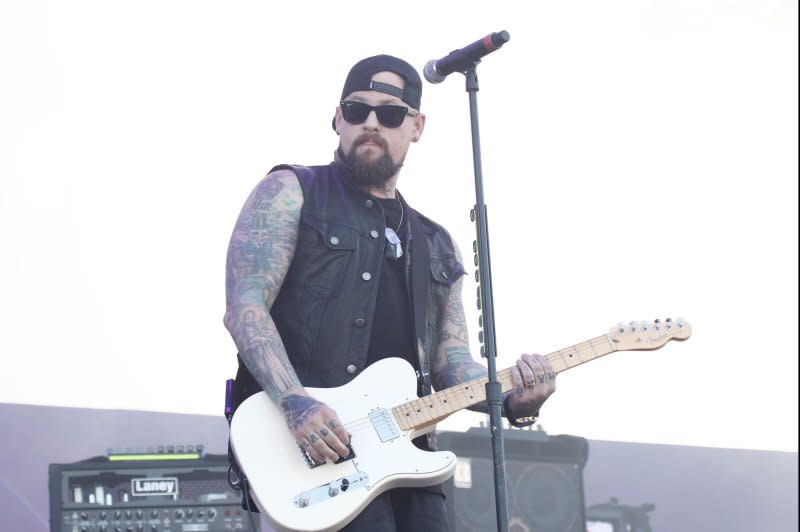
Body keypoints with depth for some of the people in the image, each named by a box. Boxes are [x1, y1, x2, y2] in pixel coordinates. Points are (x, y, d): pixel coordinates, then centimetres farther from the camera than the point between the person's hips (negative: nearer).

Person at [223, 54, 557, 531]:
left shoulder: (437, 246, 23)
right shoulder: (292, 193, 7)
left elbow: (452, 362, 16)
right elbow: (244, 306, -5)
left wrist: (512, 398, -6)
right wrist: (295, 402, -20)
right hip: (308, 444, -6)